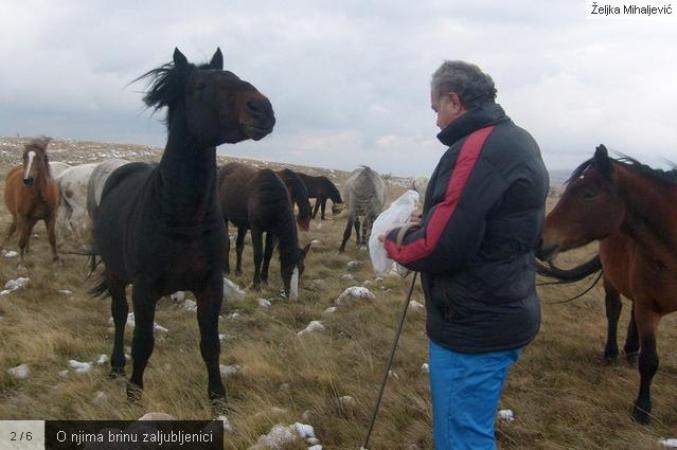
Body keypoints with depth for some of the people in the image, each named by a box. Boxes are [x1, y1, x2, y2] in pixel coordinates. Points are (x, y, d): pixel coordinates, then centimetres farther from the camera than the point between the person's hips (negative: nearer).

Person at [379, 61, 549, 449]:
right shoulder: (518, 142, 11)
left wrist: (395, 242, -6)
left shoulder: (478, 150, -22)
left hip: (474, 326, -10)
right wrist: (416, 229, 8)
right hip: (502, 314, 10)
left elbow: (439, 247, -26)